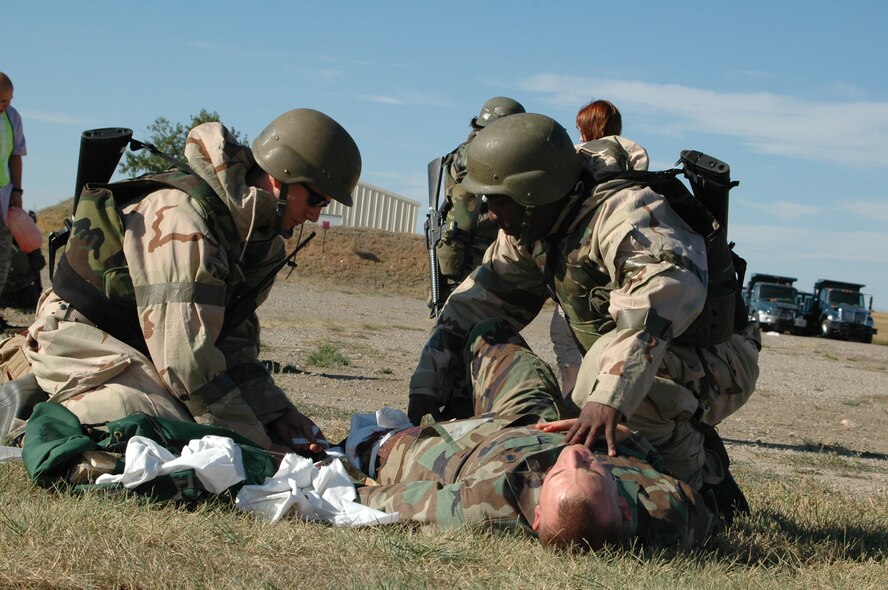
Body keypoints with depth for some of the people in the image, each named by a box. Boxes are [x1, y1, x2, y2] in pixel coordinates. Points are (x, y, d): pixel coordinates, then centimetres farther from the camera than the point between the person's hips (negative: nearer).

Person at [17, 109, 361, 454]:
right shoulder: (184, 221, -29)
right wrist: (257, 447, -27)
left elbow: (235, 344, 4)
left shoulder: (260, 239, 1)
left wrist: (278, 415, -10)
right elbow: (185, 355, -31)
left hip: (142, 347, 10)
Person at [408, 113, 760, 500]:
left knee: (610, 356, -35)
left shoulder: (625, 211, -29)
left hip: (715, 366, -9)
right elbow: (477, 302, 6)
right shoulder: (533, 226, 0)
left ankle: (696, 483, -15)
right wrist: (426, 392, -2)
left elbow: (665, 290, -49)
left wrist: (610, 396, -59)